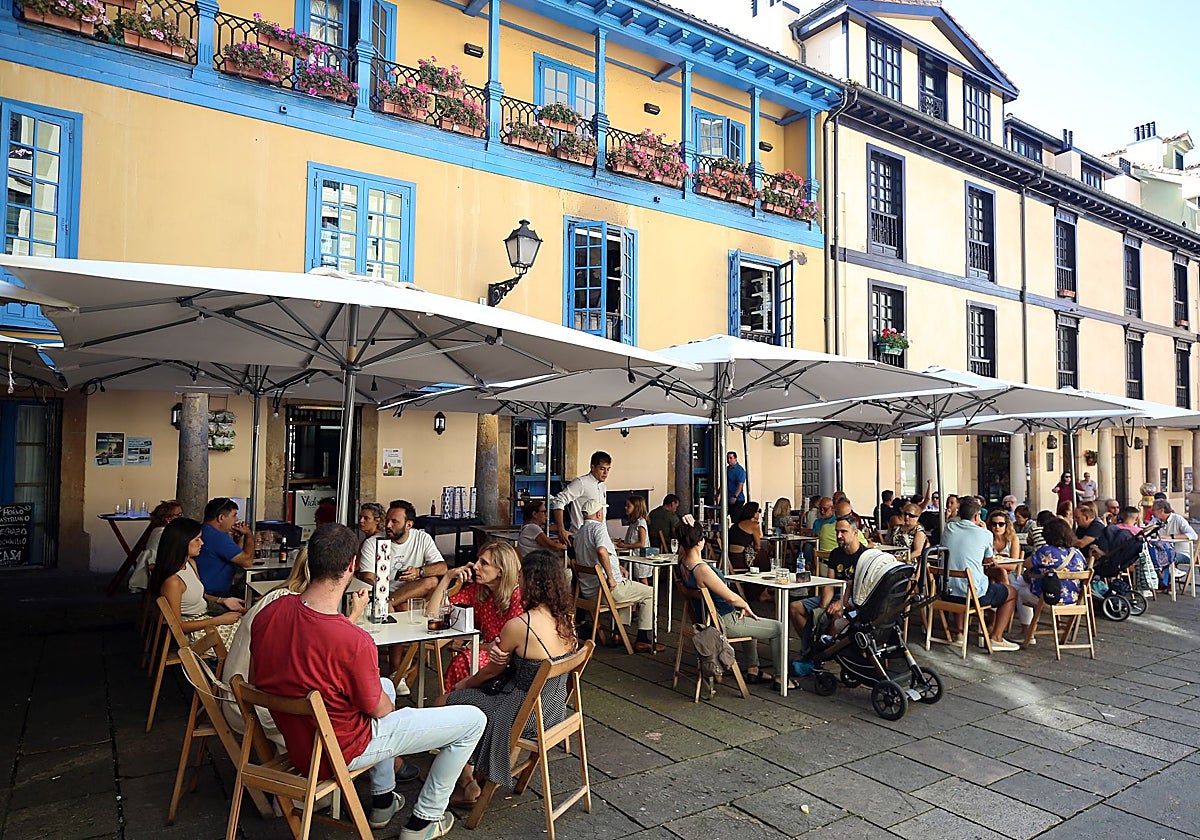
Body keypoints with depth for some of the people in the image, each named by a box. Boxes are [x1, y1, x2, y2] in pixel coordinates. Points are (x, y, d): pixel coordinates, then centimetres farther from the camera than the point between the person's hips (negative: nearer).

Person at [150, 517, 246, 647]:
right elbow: (178, 625, -22)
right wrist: (220, 620, -20)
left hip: (206, 618, 8)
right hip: (194, 633, -8)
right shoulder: (172, 581, -26)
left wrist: (223, 600, 1)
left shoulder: (191, 563, 2)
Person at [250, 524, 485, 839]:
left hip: (295, 742, 8)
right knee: (472, 719, 1)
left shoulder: (266, 615, -14)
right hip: (342, 751, -8)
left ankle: (383, 801, 41)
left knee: (386, 684, 35)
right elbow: (378, 709, -17)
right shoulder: (354, 641, -35)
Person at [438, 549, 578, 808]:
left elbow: (493, 670, -9)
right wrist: (504, 649, 1)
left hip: (526, 716, -7)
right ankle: (483, 770, 39)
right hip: (554, 710, 8)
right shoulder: (566, 618, -6)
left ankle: (467, 785, 24)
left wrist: (466, 684, 9)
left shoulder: (518, 625, -26)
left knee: (445, 704, 12)